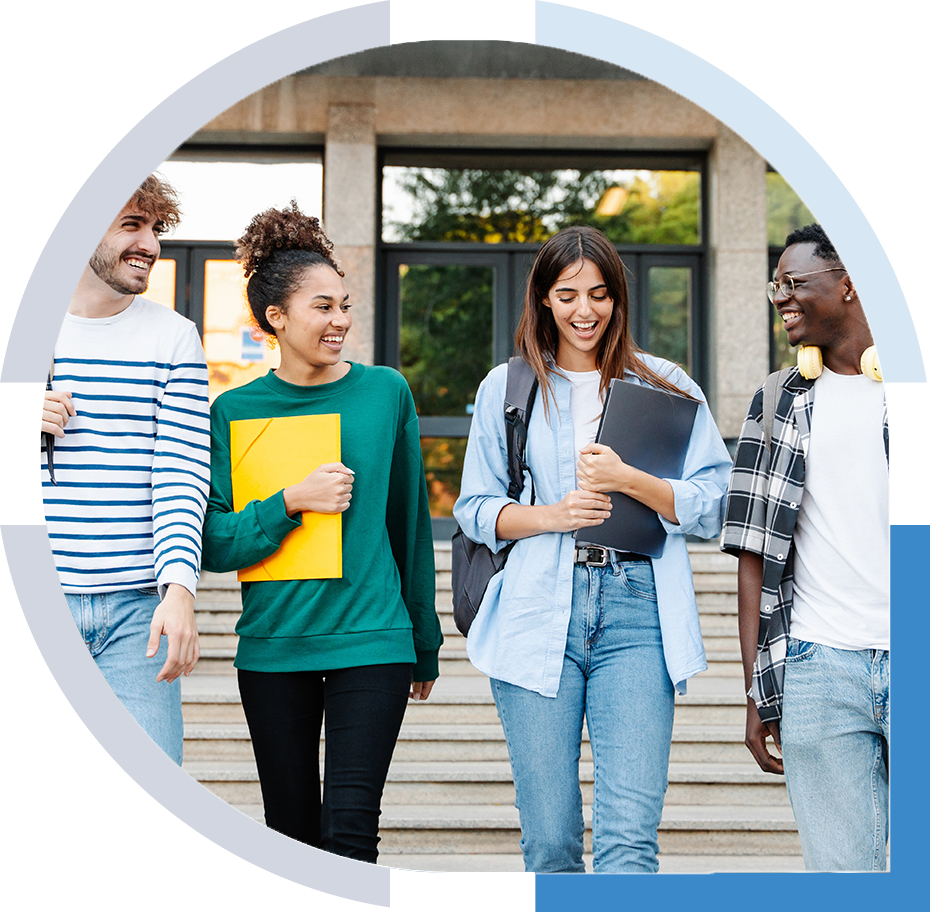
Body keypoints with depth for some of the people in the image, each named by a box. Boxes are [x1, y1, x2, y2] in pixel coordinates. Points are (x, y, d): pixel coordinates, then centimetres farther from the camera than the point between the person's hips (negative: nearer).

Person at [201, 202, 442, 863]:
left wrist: (426, 645, 14)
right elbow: (213, 541, -2)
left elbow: (411, 523, 10)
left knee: (350, 829, -9)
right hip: (273, 643, 1)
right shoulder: (236, 410, 2)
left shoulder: (386, 392, 3)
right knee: (292, 831, 10)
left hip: (372, 637, -1)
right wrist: (292, 503, -17)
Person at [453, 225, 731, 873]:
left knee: (629, 840, -11)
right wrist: (550, 515, -6)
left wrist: (628, 481, -11)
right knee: (550, 843, 3)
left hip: (636, 610, -1)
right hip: (537, 616, 1)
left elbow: (714, 506, 5)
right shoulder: (506, 388, 13)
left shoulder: (665, 386, 10)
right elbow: (475, 509, 13)